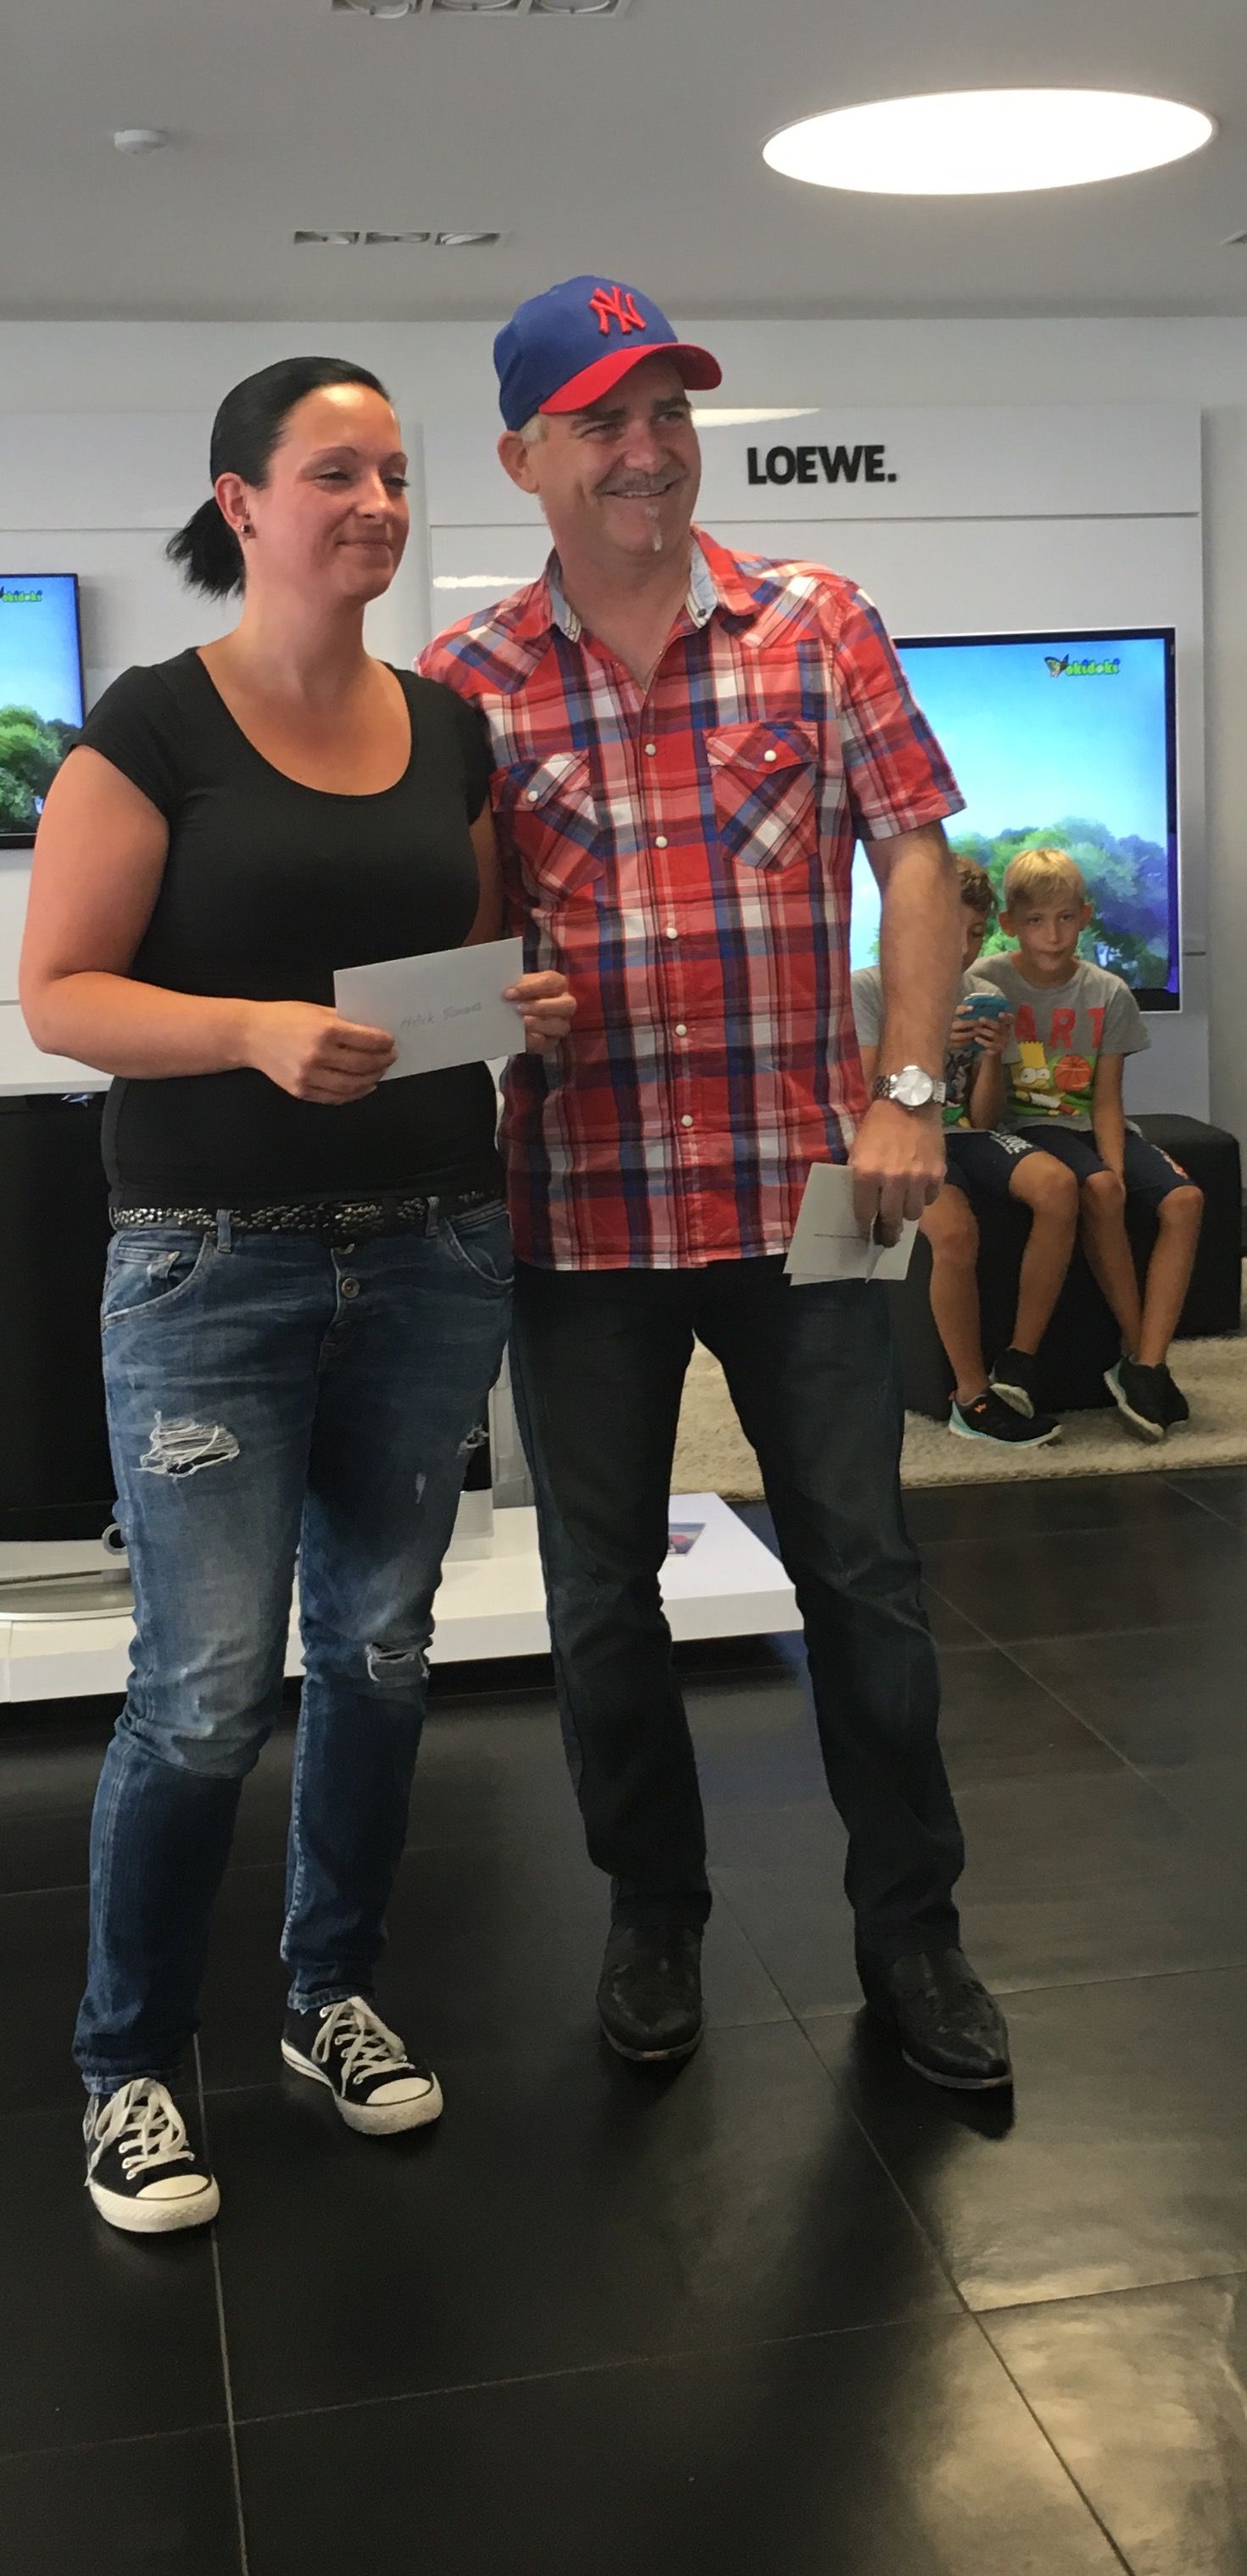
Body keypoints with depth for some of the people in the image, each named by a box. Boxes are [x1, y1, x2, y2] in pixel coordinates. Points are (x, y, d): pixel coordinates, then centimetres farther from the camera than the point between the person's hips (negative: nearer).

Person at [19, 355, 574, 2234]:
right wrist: (258, 1029, -23)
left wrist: (532, 1005, -3)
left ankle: (335, 1991, 33)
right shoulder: (158, 723, -5)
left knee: (379, 1650, 13)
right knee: (208, 1689, -4)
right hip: (215, 1267, -5)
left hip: (434, 1251, 5)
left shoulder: (449, 728, 10)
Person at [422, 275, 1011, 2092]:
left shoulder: (815, 624, 2)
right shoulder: (467, 682, 2)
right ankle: (654, 1918, 33)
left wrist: (908, 1099, -8)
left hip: (800, 1187, 0)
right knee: (602, 1590, 12)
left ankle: (912, 1929, 26)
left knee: (863, 1567, 7)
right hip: (576, 1207, 1)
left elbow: (918, 859, 1)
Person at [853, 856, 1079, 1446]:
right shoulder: (868, 989, -1)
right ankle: (972, 1397, -19)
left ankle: (1016, 1369, -19)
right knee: (955, 1230, -35)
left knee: (1057, 1186, -26)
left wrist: (993, 1058, -10)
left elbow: (983, 1119, 9)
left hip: (964, 1135, 5)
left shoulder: (980, 999, 12)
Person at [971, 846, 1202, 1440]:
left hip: (1087, 1123, 4)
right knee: (1098, 1189, -34)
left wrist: (1116, 1164, -18)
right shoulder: (986, 982, -7)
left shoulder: (1109, 993, 2)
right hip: (1024, 1122, -4)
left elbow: (1106, 1100, 0)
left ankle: (1147, 1366, -23)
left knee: (1184, 1200, -20)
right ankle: (1135, 1347, -19)